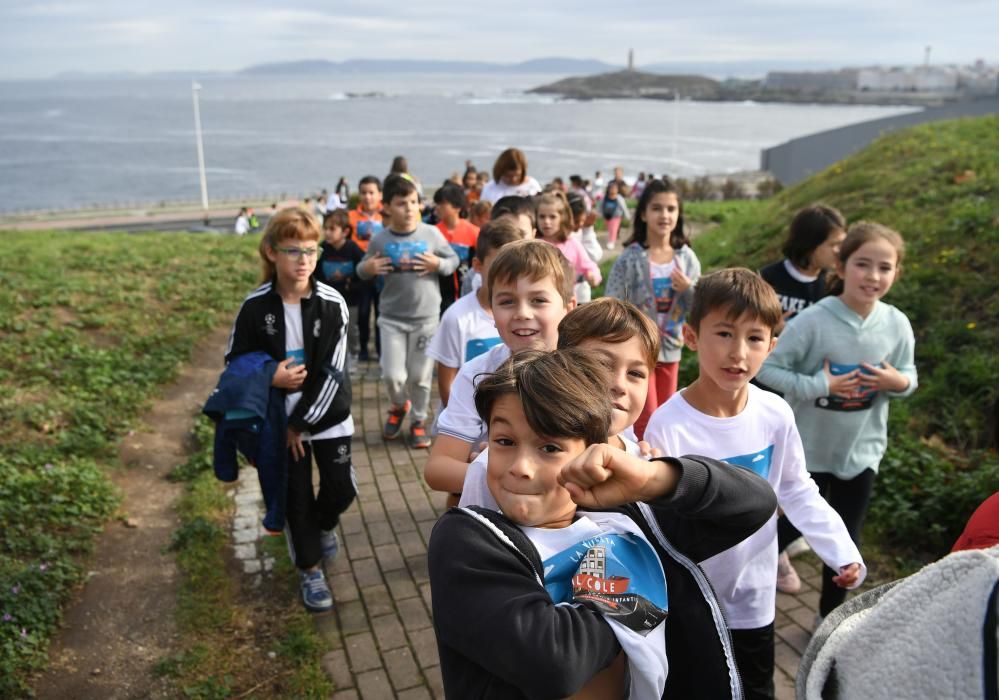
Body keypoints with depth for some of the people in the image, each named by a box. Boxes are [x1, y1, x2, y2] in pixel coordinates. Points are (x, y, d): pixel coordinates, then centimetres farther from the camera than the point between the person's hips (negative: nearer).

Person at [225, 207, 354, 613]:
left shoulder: (333, 304, -14)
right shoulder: (256, 306, -12)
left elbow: (333, 373, -14)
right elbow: (234, 363, -1)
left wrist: (301, 424, -14)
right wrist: (270, 378, -20)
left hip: (328, 415, 0)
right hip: (279, 419, 0)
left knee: (341, 489, 3)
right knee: (295, 498, 7)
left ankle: (323, 525, 38)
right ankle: (310, 570, 28)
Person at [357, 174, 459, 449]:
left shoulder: (431, 234, -5)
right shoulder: (380, 240, -4)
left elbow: (454, 259, 4)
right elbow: (363, 271, 7)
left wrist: (438, 264, -15)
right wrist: (367, 268, -16)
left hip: (426, 317, 0)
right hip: (392, 318, 0)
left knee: (420, 376, 7)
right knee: (392, 375, -4)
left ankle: (418, 421, 28)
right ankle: (399, 406, 29)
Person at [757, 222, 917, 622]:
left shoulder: (897, 325, -9)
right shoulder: (813, 320, -20)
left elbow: (909, 377, 4)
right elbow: (768, 368, -17)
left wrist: (897, 382, -19)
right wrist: (819, 386, -26)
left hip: (862, 450, 4)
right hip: (809, 447, -3)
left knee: (845, 539, 15)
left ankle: (830, 616, 36)